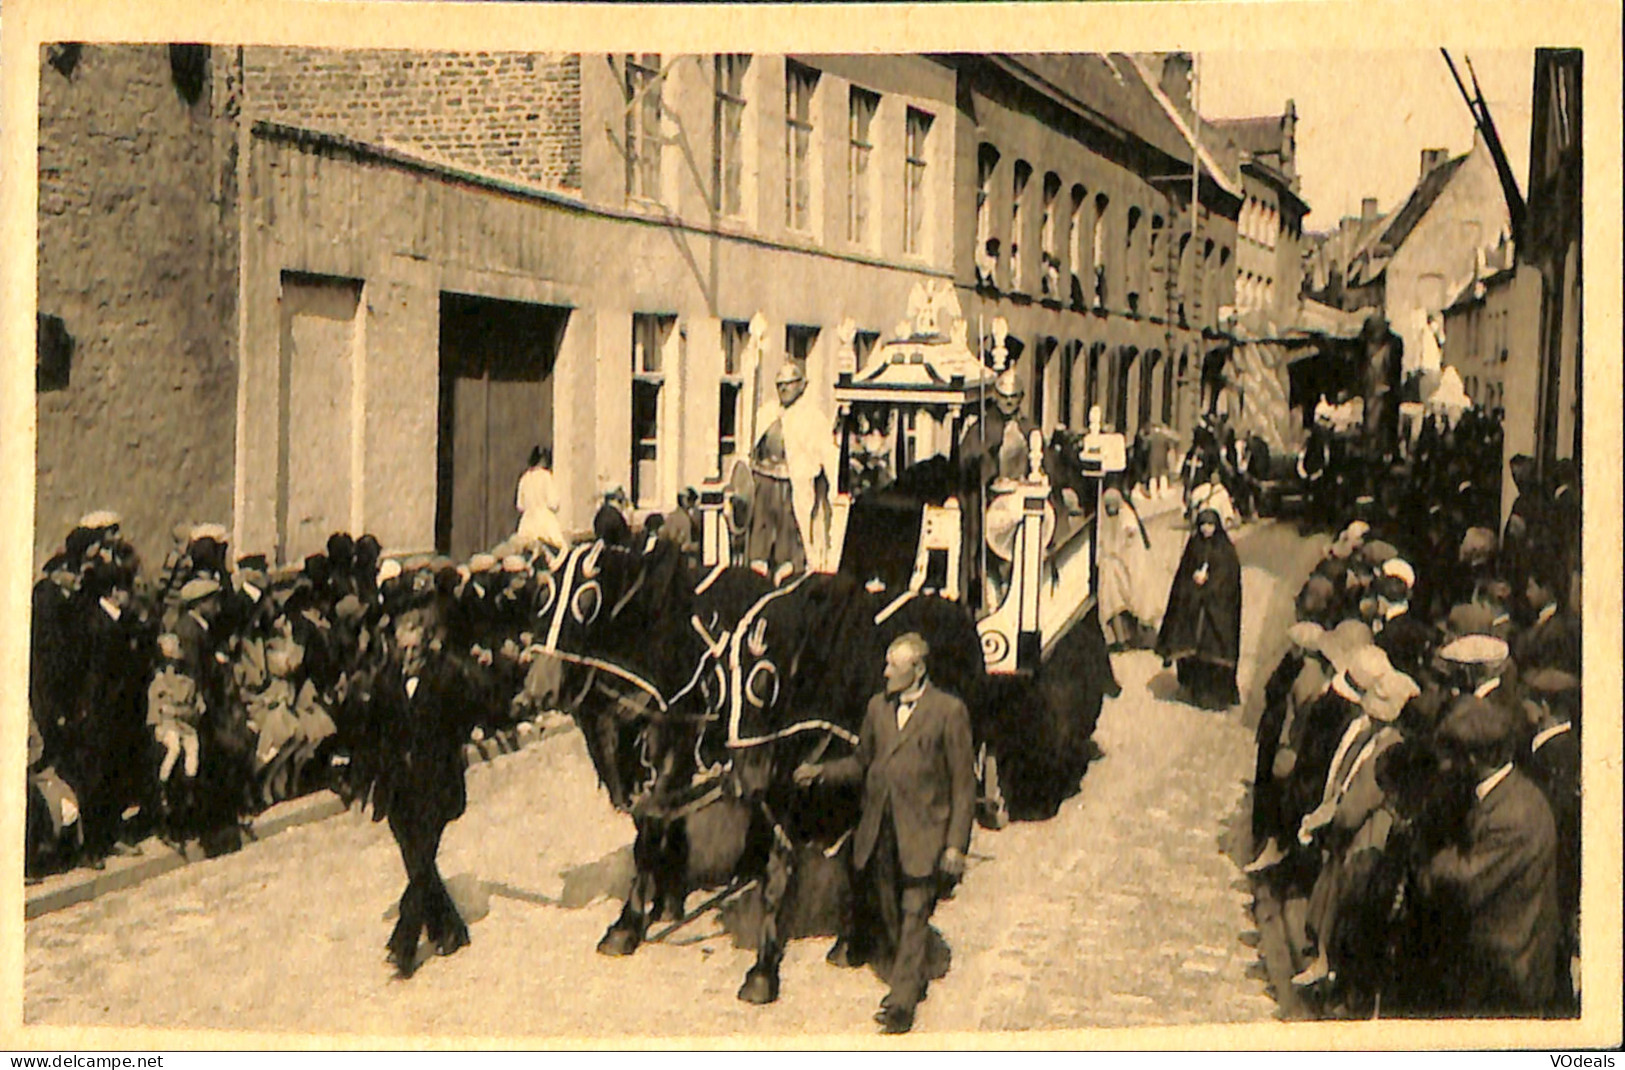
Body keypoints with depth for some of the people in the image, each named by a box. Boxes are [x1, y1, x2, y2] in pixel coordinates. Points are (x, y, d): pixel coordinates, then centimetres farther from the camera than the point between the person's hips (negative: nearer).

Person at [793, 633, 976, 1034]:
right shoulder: (878, 706, 11)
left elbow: (963, 782, -5)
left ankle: (901, 1004, -4)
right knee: (888, 914, 13)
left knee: (913, 916, -8)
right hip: (879, 833, 5)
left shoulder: (948, 710, -5)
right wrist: (821, 771, 4)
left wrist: (956, 843, -9)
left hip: (921, 835, -5)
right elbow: (862, 763, 20)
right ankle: (912, 982, 30)